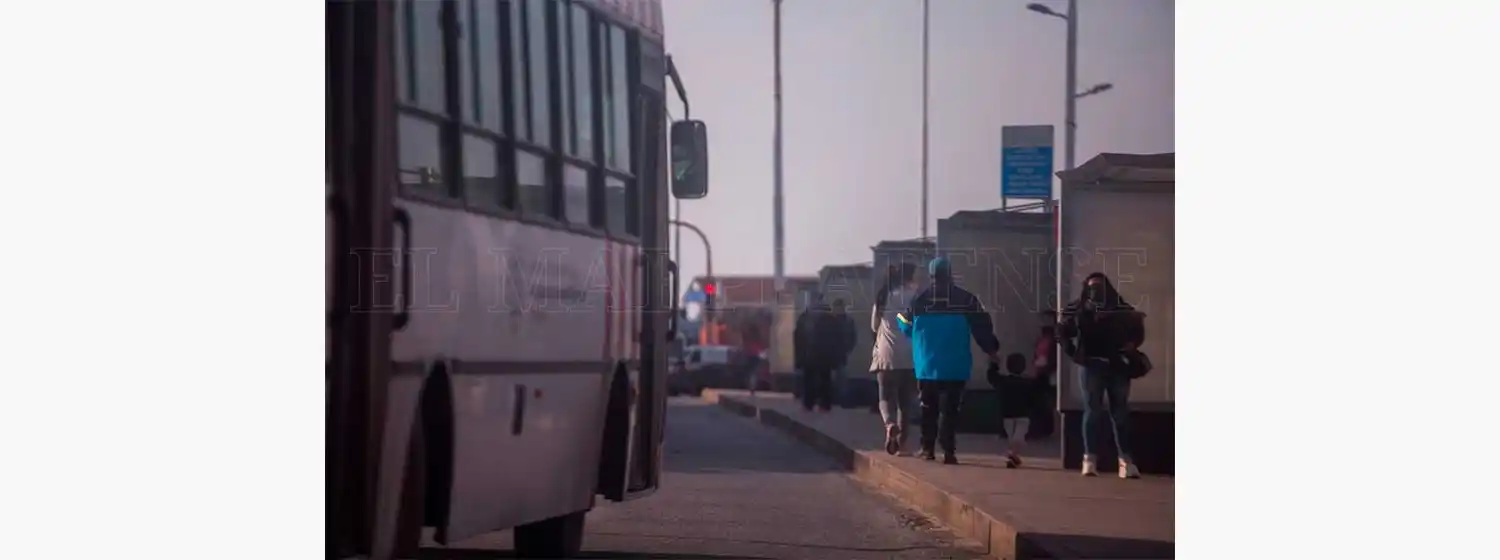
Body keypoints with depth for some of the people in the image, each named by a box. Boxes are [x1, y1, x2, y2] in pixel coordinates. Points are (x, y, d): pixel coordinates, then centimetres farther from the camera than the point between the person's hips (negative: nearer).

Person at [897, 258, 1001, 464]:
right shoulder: (966, 299, -2)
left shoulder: (918, 300, 1)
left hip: (927, 366, 1)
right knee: (949, 409, -2)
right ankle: (947, 452, -11)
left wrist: (899, 317, 34)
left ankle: (928, 449, 15)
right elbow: (982, 326, 1)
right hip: (955, 367, -1)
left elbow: (906, 328, 11)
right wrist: (991, 350, 15)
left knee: (928, 408, 13)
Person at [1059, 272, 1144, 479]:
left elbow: (1138, 328, 16)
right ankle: (1089, 458, -1)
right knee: (1092, 410, -1)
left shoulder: (1121, 308, 9)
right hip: (1091, 364, -1)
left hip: (1118, 365, 1)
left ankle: (1125, 459, 3)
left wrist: (1132, 343, -2)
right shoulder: (1078, 308, 4)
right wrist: (1072, 352, -8)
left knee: (1120, 412, 1)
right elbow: (1064, 331, 3)